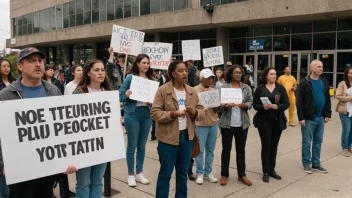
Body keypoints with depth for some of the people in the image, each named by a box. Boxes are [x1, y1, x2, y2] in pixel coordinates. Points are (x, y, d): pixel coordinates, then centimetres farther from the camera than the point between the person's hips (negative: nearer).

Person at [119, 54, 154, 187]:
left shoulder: (151, 79, 7)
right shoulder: (130, 77, -5)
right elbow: (121, 96, -5)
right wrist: (128, 94, -25)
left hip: (147, 114, 4)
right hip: (132, 114, -4)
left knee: (142, 146, 13)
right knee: (132, 146, 5)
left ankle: (139, 173, 26)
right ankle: (131, 175, 17)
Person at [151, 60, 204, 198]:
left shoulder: (192, 91, 6)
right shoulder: (162, 90, -10)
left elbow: (201, 110, 8)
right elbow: (154, 113, -13)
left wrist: (194, 112, -14)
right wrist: (173, 113, -25)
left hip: (187, 136, 5)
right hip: (168, 137, -5)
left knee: (183, 173, 17)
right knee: (165, 173, 5)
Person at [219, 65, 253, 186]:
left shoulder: (246, 87, 6)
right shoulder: (224, 87, -1)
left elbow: (251, 102, 3)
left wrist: (244, 105, -17)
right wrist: (226, 106, -23)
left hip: (242, 123, 3)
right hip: (227, 123, -2)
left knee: (241, 149, 11)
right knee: (226, 149, 6)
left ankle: (242, 175, 22)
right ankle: (224, 175, 18)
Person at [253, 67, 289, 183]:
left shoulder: (281, 88, 2)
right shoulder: (260, 88, -1)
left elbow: (286, 104, -2)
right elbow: (255, 104, -2)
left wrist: (277, 106, -20)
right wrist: (263, 107, -22)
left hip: (278, 121, 2)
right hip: (264, 121, -2)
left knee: (274, 146, 10)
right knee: (266, 146, -1)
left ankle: (272, 170, 23)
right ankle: (265, 172, 9)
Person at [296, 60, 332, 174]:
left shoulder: (324, 82, 8)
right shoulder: (304, 82, -10)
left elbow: (328, 99, 13)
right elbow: (299, 101, -12)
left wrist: (328, 114, 7)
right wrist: (301, 117, -16)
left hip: (321, 118, 6)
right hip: (308, 118, -5)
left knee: (318, 142, 13)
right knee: (306, 142, 4)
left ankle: (316, 164, 24)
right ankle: (306, 164, 17)